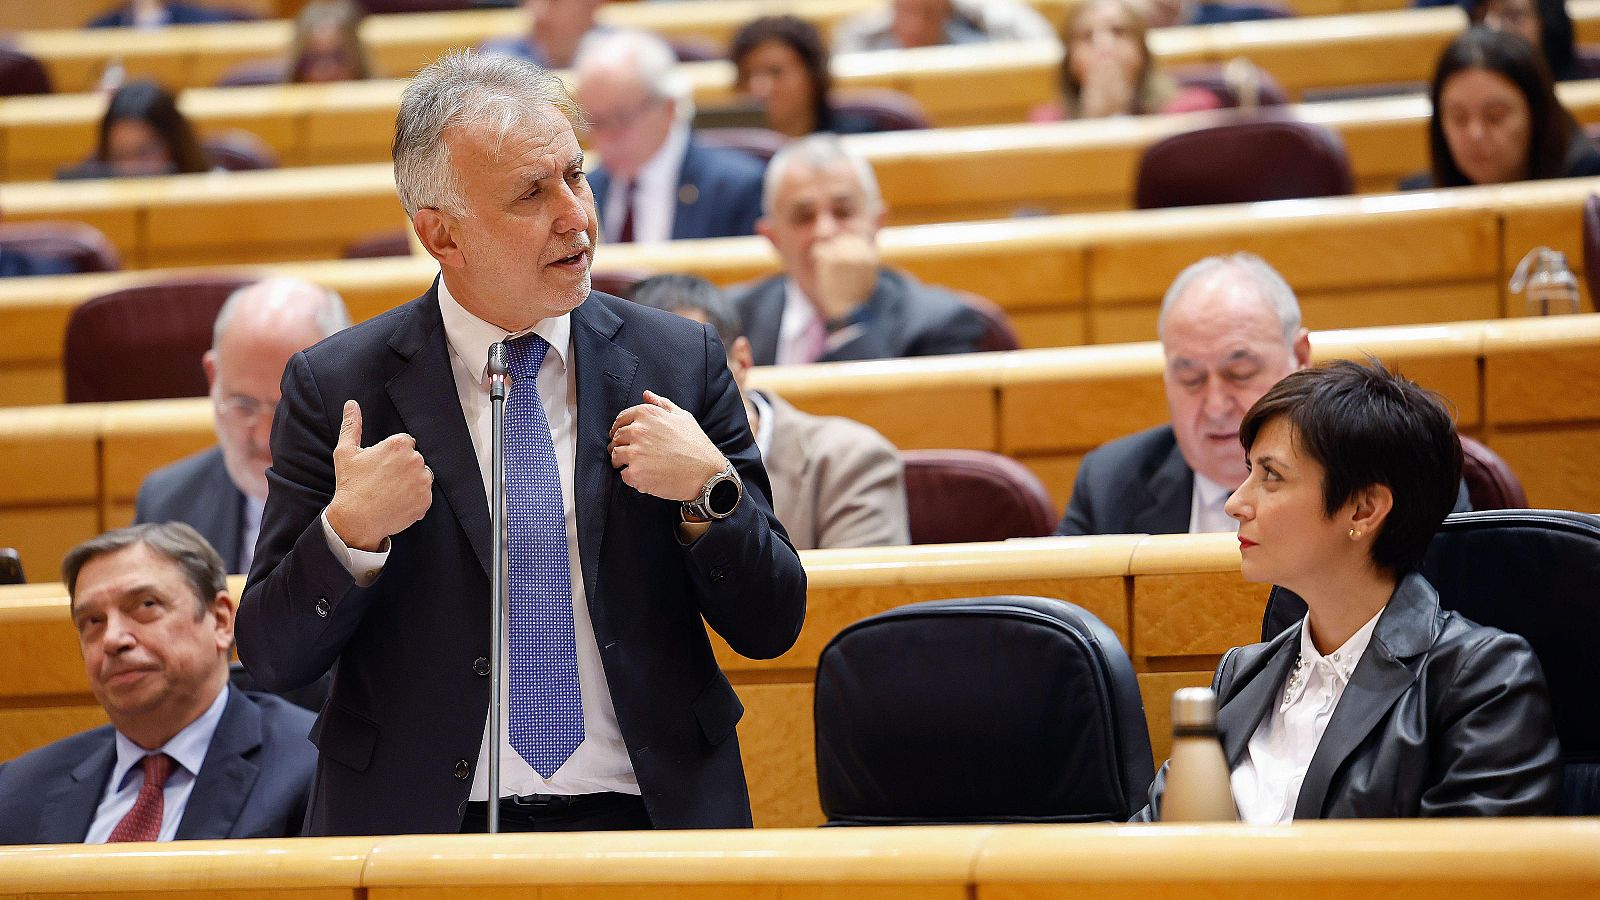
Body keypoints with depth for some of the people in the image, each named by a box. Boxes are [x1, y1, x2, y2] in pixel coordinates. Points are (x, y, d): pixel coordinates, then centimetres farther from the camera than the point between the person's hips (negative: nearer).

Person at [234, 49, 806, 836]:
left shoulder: (680, 362, 7)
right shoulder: (334, 387, 2)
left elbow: (770, 628, 8)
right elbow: (272, 659, 2)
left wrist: (708, 491, -8)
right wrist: (349, 530, -15)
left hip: (644, 826, 1)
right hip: (421, 831, -1)